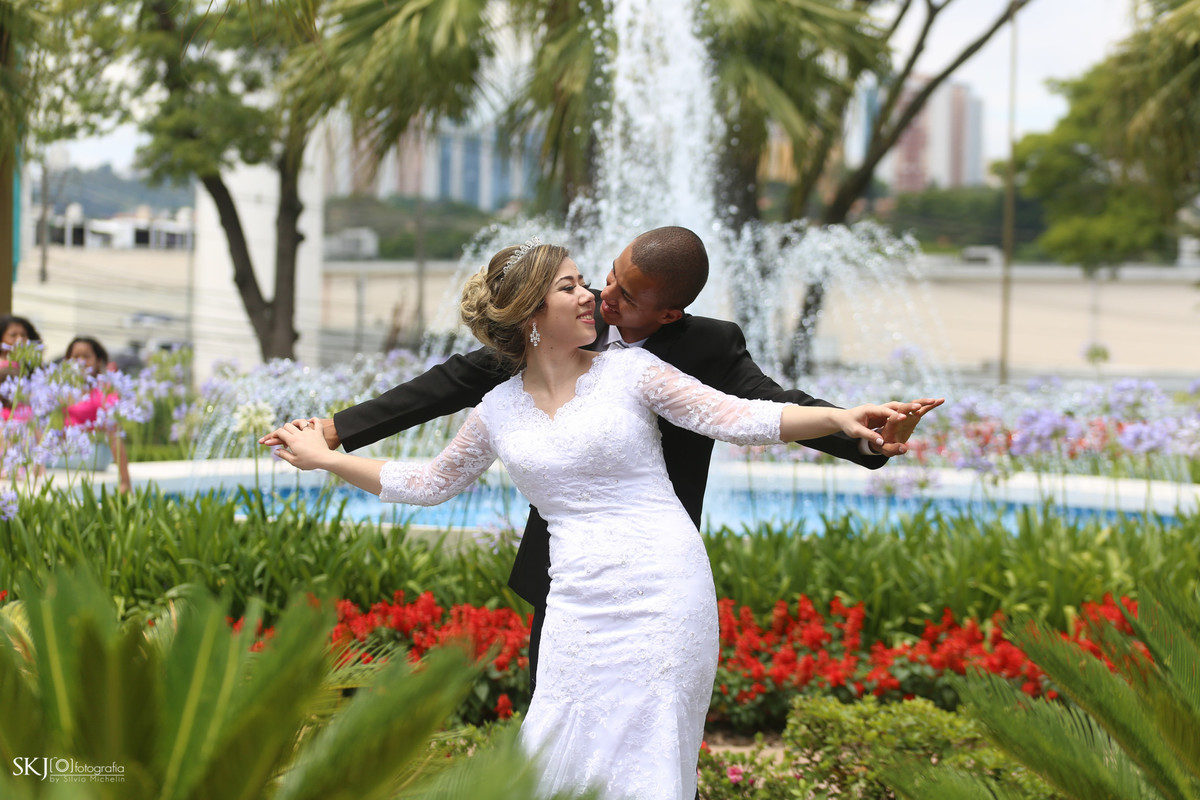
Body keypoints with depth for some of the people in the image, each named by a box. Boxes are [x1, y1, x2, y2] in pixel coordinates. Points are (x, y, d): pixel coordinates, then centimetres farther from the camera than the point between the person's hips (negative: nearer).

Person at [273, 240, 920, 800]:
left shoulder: (630, 370, 1)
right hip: (577, 599, 3)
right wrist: (324, 458, 24)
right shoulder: (498, 412, 10)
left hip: (661, 590, -3)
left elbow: (740, 419, -5)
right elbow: (430, 483, 24)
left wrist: (837, 418, -19)